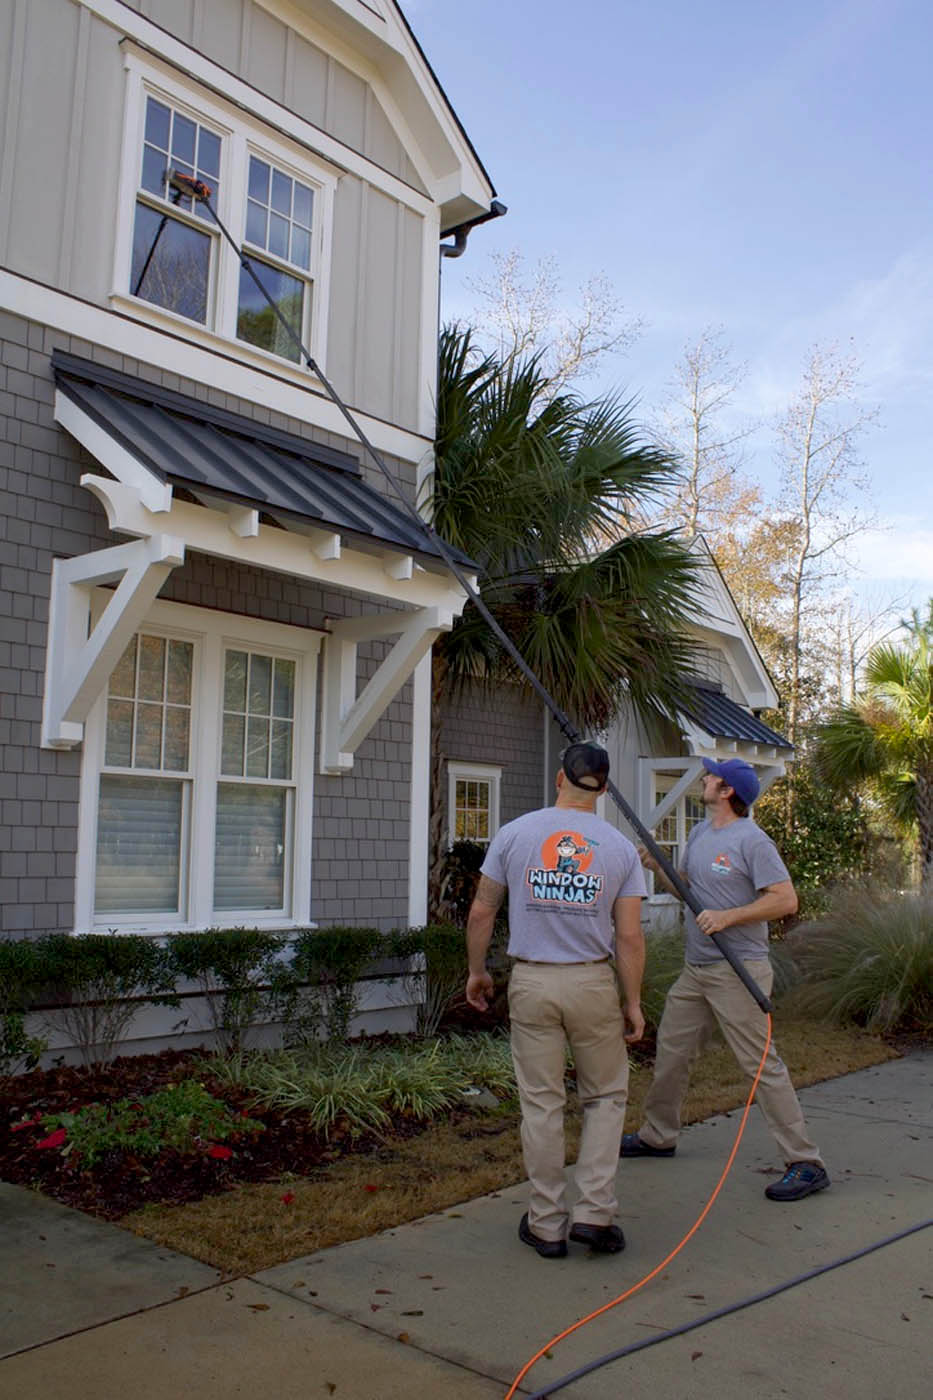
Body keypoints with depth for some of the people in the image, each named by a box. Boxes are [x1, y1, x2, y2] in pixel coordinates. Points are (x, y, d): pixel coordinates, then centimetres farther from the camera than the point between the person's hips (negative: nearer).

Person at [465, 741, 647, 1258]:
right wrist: (633, 1002, 7)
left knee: (541, 1104, 9)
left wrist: (477, 972, 14)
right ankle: (593, 1212, 12)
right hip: (592, 983, 0)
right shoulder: (620, 847, -2)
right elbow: (629, 936, -3)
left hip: (531, 982, 0)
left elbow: (481, 912, 0)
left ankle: (547, 1224, 17)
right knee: (606, 1097, 16)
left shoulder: (514, 834, -3)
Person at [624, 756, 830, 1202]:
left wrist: (728, 916, -24)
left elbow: (786, 899, -19)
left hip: (737, 972, -9)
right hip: (695, 969, 9)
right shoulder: (700, 833, 13)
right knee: (671, 1050, 16)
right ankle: (657, 1136, 34)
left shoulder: (751, 840, -14)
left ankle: (806, 1164, 2)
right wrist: (658, 866, 5)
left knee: (761, 1064, -7)